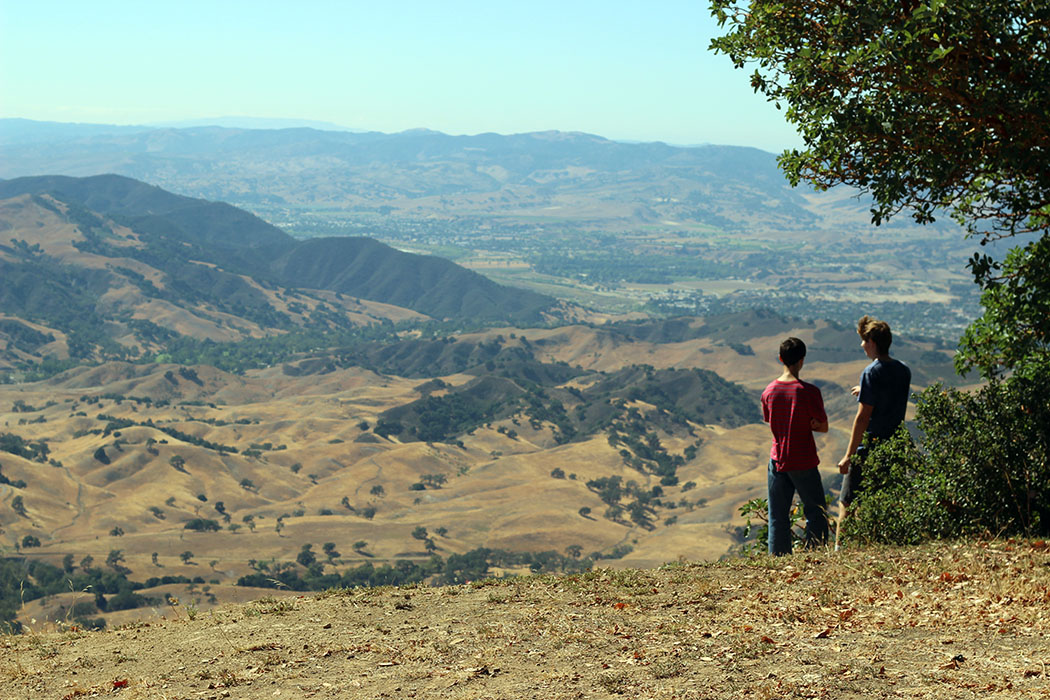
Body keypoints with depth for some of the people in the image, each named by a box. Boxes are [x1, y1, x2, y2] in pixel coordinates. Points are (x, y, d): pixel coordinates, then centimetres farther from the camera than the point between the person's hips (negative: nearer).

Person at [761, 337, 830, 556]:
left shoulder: (769, 391, -1)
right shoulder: (808, 391, -15)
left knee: (778, 519, 9)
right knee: (816, 514, 9)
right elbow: (823, 427, -8)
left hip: (777, 461, 4)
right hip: (804, 462, -4)